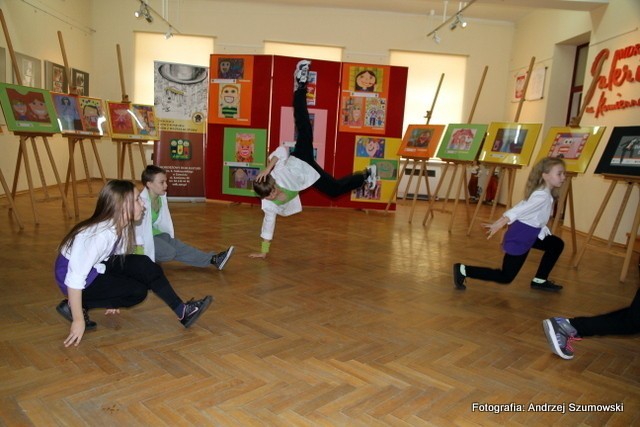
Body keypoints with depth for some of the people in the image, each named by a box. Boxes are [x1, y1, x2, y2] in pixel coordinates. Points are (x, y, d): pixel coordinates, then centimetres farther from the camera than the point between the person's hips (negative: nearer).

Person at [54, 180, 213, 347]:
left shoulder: (122, 226, -10)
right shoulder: (100, 234, -34)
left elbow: (116, 261, 4)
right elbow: (76, 277, -32)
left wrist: (114, 298, 13)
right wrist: (78, 320, -25)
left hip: (95, 266, 6)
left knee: (144, 266, -14)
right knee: (137, 291, -14)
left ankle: (181, 311, -9)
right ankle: (72, 306, -4)